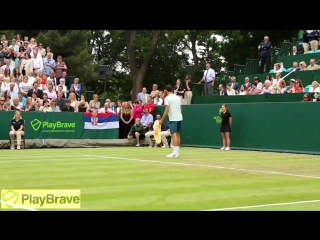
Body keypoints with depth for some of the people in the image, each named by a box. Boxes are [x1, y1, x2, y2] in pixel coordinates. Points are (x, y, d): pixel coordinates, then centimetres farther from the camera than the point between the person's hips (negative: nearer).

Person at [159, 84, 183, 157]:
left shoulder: (167, 98, -9)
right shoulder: (178, 97, 10)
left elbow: (167, 110, -15)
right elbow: (180, 108, 14)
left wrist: (162, 120, -10)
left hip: (173, 119, -7)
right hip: (179, 118, 7)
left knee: (174, 135, -10)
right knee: (178, 135, 10)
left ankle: (175, 153, -16)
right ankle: (177, 151, 11)